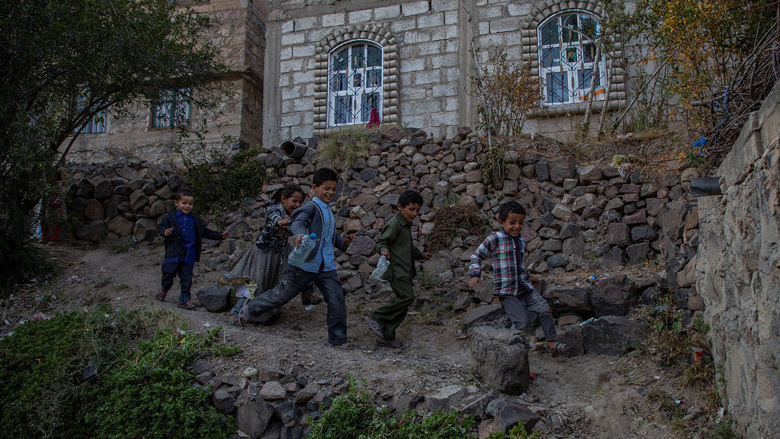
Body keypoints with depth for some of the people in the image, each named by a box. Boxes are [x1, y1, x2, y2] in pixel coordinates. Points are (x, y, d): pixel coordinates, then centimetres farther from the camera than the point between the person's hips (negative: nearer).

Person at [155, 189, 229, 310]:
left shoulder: (196, 220, 14)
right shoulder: (170, 217, 2)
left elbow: (205, 232, 19)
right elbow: (161, 226, -4)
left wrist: (220, 236, 12)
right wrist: (164, 232, -28)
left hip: (189, 253, 3)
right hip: (174, 251, -3)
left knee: (186, 276, 4)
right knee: (168, 271, -2)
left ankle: (184, 299, 13)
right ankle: (165, 289, 29)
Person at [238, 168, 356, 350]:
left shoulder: (327, 210, 17)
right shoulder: (311, 207, -12)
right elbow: (298, 222, -32)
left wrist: (343, 242, 12)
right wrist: (300, 234, -53)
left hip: (326, 266, 7)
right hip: (305, 264, -7)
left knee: (337, 301, -2)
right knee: (281, 295, 7)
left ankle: (337, 339, 10)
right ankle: (250, 307, 32)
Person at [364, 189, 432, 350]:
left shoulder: (406, 225, 19)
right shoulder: (394, 224, -12)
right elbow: (380, 242, -16)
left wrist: (421, 255, 44)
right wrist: (383, 250, -37)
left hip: (405, 271, 10)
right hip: (396, 270, -10)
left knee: (402, 304, 6)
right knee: (407, 296, -21)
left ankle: (386, 337, 11)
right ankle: (376, 318, -9)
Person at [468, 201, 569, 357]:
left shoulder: (521, 241, 12)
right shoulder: (495, 238, -8)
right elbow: (476, 256, -1)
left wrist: (527, 278, 26)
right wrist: (475, 275, -11)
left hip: (523, 287, 6)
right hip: (506, 291, -6)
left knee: (544, 308, -8)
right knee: (522, 321, -17)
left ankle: (552, 343, 4)